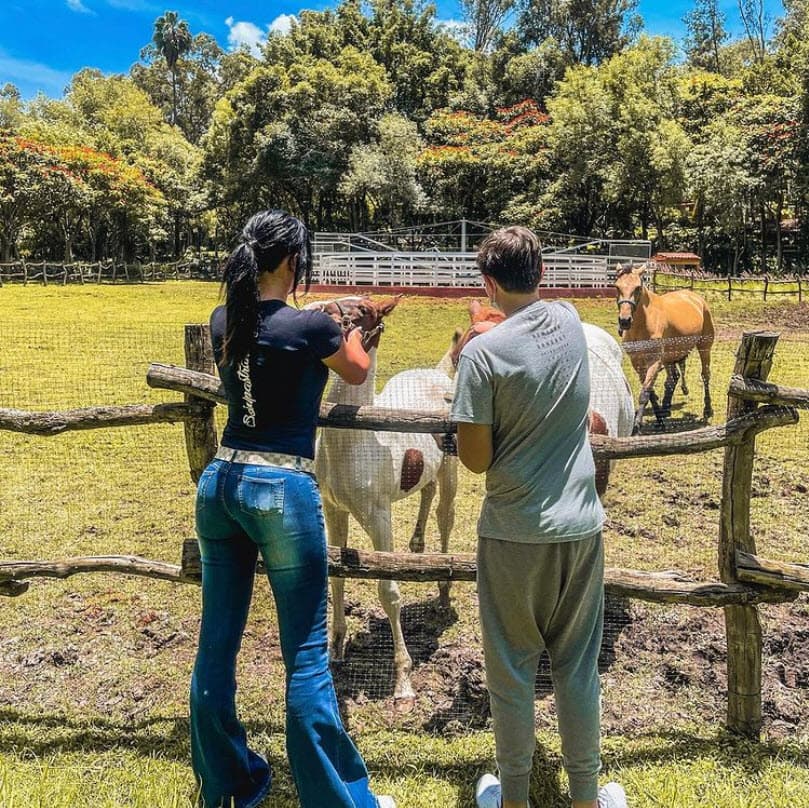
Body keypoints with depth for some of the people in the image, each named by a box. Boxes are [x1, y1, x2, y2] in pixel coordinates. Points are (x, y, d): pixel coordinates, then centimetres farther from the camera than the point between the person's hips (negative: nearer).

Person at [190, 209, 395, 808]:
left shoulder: (224, 321, 3)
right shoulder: (311, 327, -12)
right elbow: (357, 372, 8)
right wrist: (351, 332, 28)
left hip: (221, 482, 7)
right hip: (284, 489, -6)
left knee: (217, 643, 16)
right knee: (306, 656, 4)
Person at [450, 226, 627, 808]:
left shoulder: (482, 354, -16)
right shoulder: (571, 322, 0)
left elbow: (475, 459, -12)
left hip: (514, 533, -4)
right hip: (582, 524, 4)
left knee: (512, 671, 13)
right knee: (578, 667, 16)